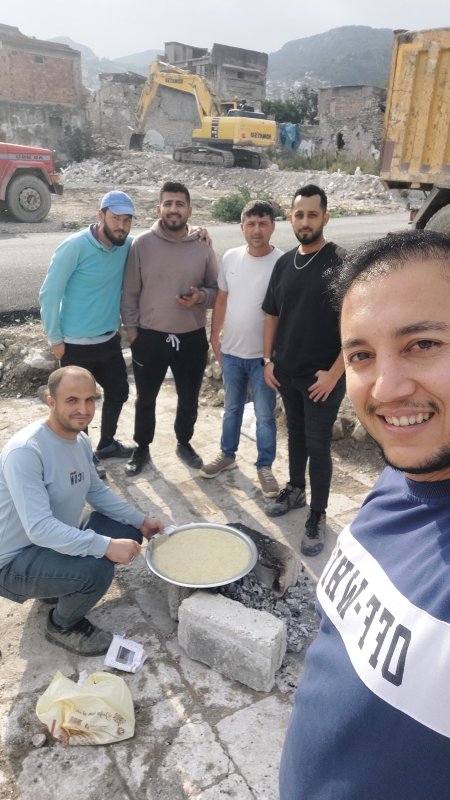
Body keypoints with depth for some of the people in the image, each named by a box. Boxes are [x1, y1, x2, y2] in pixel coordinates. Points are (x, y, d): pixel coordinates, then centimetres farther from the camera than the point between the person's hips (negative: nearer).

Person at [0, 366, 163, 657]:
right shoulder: (25, 451, -30)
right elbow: (39, 528, -35)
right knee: (95, 568, -31)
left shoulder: (81, 440, -2)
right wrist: (106, 546, -38)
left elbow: (97, 491, 11)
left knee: (128, 530, 4)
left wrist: (141, 520, 3)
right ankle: (62, 625, 2)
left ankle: (60, 586, 16)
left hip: (59, 543, 9)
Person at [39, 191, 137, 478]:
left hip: (110, 339, 6)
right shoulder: (75, 247, -19)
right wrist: (55, 339, -11)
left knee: (119, 392, 19)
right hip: (77, 344, -6)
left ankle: (106, 444, 42)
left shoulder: (127, 246, -3)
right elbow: (49, 294, -15)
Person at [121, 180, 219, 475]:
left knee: (189, 399, 16)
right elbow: (129, 292, -1)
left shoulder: (203, 246, -3)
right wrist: (131, 329, -2)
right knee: (146, 398, 14)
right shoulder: (142, 243, -6)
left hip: (192, 338, 1)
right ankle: (142, 448, 34)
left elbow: (217, 290, 5)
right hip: (149, 337, -1)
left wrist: (201, 296, -16)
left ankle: (184, 443, 40)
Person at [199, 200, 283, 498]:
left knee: (265, 415, 8)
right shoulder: (231, 258, 0)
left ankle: (265, 467, 24)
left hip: (264, 355, -4)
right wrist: (214, 336, 10)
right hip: (231, 351, 4)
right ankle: (227, 455, 38)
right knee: (232, 408, 19)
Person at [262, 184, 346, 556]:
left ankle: (318, 516, 16)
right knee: (296, 433, 20)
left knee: (318, 445, 1)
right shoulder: (285, 263, 5)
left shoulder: (342, 263, -12)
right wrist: (268, 359, 6)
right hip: (287, 371, 5)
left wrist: (335, 372, -17)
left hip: (323, 376, -5)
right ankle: (295, 489, 39)